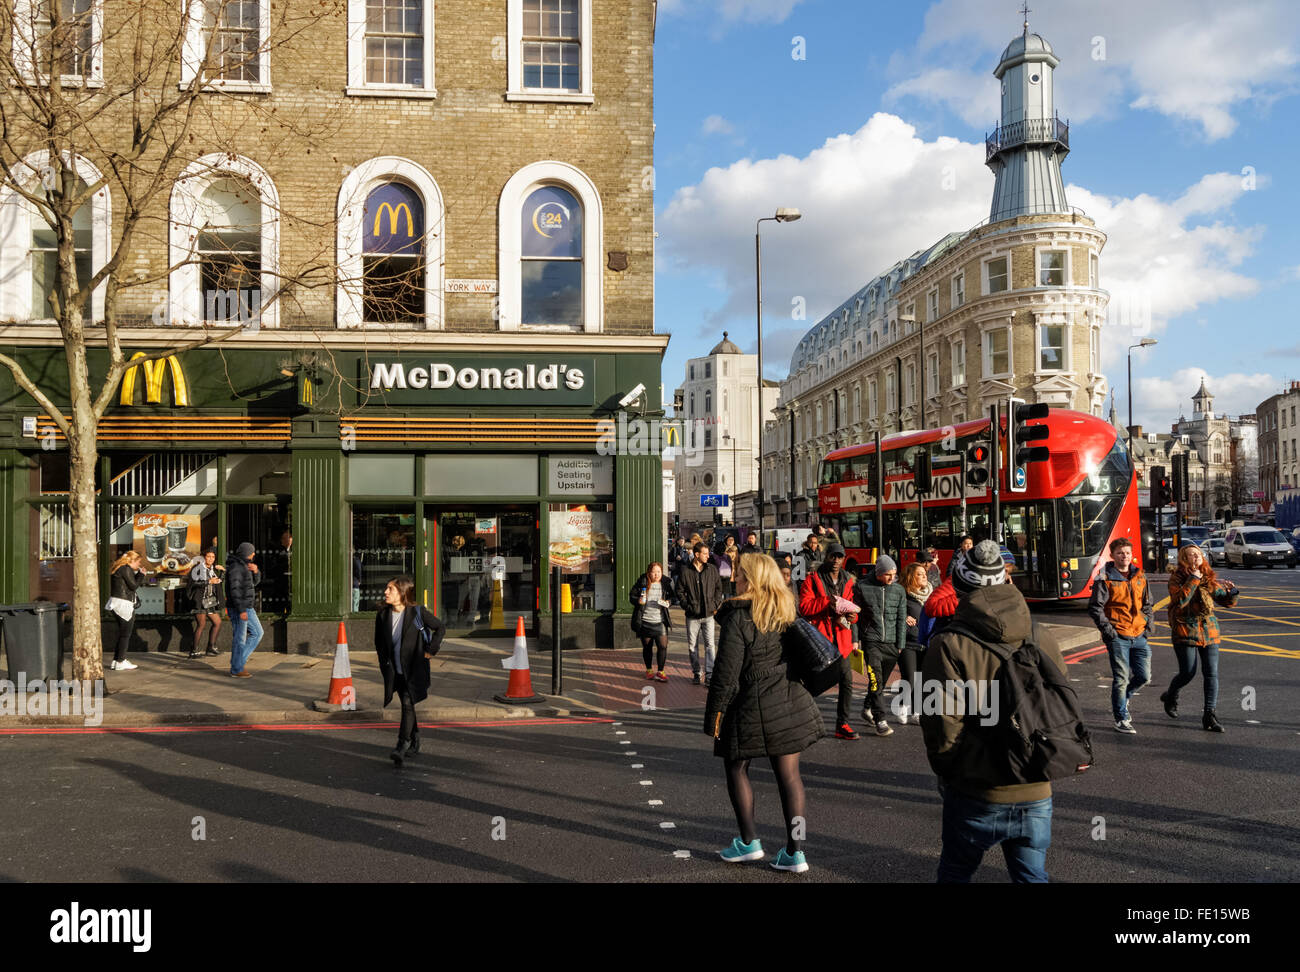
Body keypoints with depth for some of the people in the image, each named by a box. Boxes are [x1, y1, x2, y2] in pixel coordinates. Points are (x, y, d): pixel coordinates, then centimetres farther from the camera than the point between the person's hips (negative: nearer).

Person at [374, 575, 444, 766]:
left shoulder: (417, 612, -12)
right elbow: (378, 641, 16)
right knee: (407, 706, 13)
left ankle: (403, 744, -13)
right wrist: (384, 663, 10)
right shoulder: (383, 614, 1)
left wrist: (430, 651, -3)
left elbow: (440, 628, 0)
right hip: (395, 670, 5)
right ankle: (414, 742, 29)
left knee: (407, 703, -15)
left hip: (414, 669, -4)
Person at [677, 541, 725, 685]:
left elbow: (719, 588, 11)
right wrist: (687, 606, -6)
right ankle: (696, 673, 20)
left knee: (710, 645, -4)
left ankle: (709, 674, -1)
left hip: (708, 614, 1)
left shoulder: (712, 569, 4)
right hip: (692, 616, -1)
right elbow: (680, 591, 3)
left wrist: (715, 605, 1)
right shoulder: (686, 571, -2)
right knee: (692, 646, 7)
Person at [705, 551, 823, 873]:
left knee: (736, 766, 14)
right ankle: (795, 851, 11)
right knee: (789, 773, 8)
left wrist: (714, 714, -8)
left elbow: (726, 672, -14)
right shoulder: (785, 611, 6)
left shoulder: (738, 617, -13)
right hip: (790, 700, 6)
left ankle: (748, 842, 18)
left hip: (752, 705, -5)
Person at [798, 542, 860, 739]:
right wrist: (828, 601, -20)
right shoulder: (813, 579, -1)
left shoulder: (848, 581, 14)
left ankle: (842, 724, 9)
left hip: (840, 637, 4)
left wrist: (852, 615, -5)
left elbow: (851, 606, 18)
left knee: (846, 680, 1)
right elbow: (804, 607, -10)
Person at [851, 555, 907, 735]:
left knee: (882, 681, 11)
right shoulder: (862, 587, -3)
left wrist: (900, 644, 5)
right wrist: (855, 639, 0)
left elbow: (901, 619, 8)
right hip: (871, 641, -3)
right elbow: (855, 613, 3)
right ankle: (880, 720, -10)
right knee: (875, 680, -11)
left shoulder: (898, 590, 5)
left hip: (891, 642, 3)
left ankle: (867, 708, 32)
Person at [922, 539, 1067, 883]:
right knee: (1032, 876, 18)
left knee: (954, 874, 17)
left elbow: (943, 730, -17)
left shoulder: (949, 647, -16)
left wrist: (949, 776, 1)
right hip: (1036, 794, 4)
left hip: (975, 797, -3)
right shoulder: (1043, 641, -1)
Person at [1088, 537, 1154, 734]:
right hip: (1117, 636, -5)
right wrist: (1107, 630, -12)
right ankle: (1121, 719, 9)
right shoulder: (1105, 579, -5)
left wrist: (1148, 625, 11)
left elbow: (1147, 604, 23)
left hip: (1139, 636, 5)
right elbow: (1094, 607, -6)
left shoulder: (1140, 576, 11)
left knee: (1143, 676, 6)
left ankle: (1120, 700, 34)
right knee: (1121, 678, -3)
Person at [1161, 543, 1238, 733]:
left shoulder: (1209, 578, 9)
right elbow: (1180, 600, -23)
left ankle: (1209, 715, 3)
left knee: (1211, 674, -2)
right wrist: (1194, 579, -22)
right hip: (1185, 632, -5)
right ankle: (1170, 698, 28)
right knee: (1188, 673, -2)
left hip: (1209, 631, 5)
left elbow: (1226, 601, 12)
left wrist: (1232, 592, -9)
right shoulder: (1177, 577, -6)